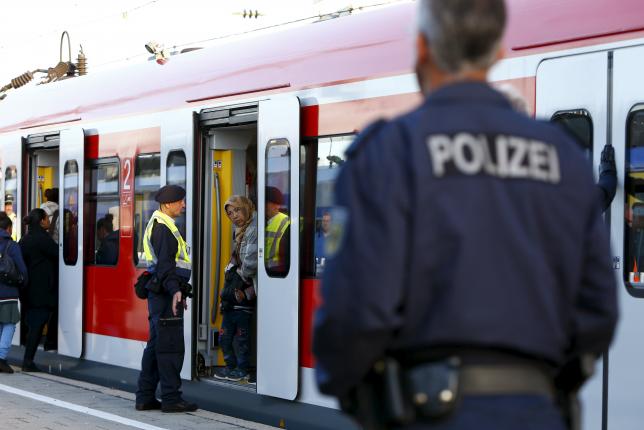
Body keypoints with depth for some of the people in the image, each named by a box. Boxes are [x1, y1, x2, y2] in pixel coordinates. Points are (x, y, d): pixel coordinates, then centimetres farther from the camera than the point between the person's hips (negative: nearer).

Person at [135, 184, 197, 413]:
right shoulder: (163, 227, -13)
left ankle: (145, 397, 16)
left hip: (162, 293, 11)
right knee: (171, 347, -7)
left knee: (156, 345, 13)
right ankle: (171, 399, -5)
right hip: (166, 293, -11)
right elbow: (164, 263, -23)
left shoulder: (158, 224, 20)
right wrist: (175, 290, -31)